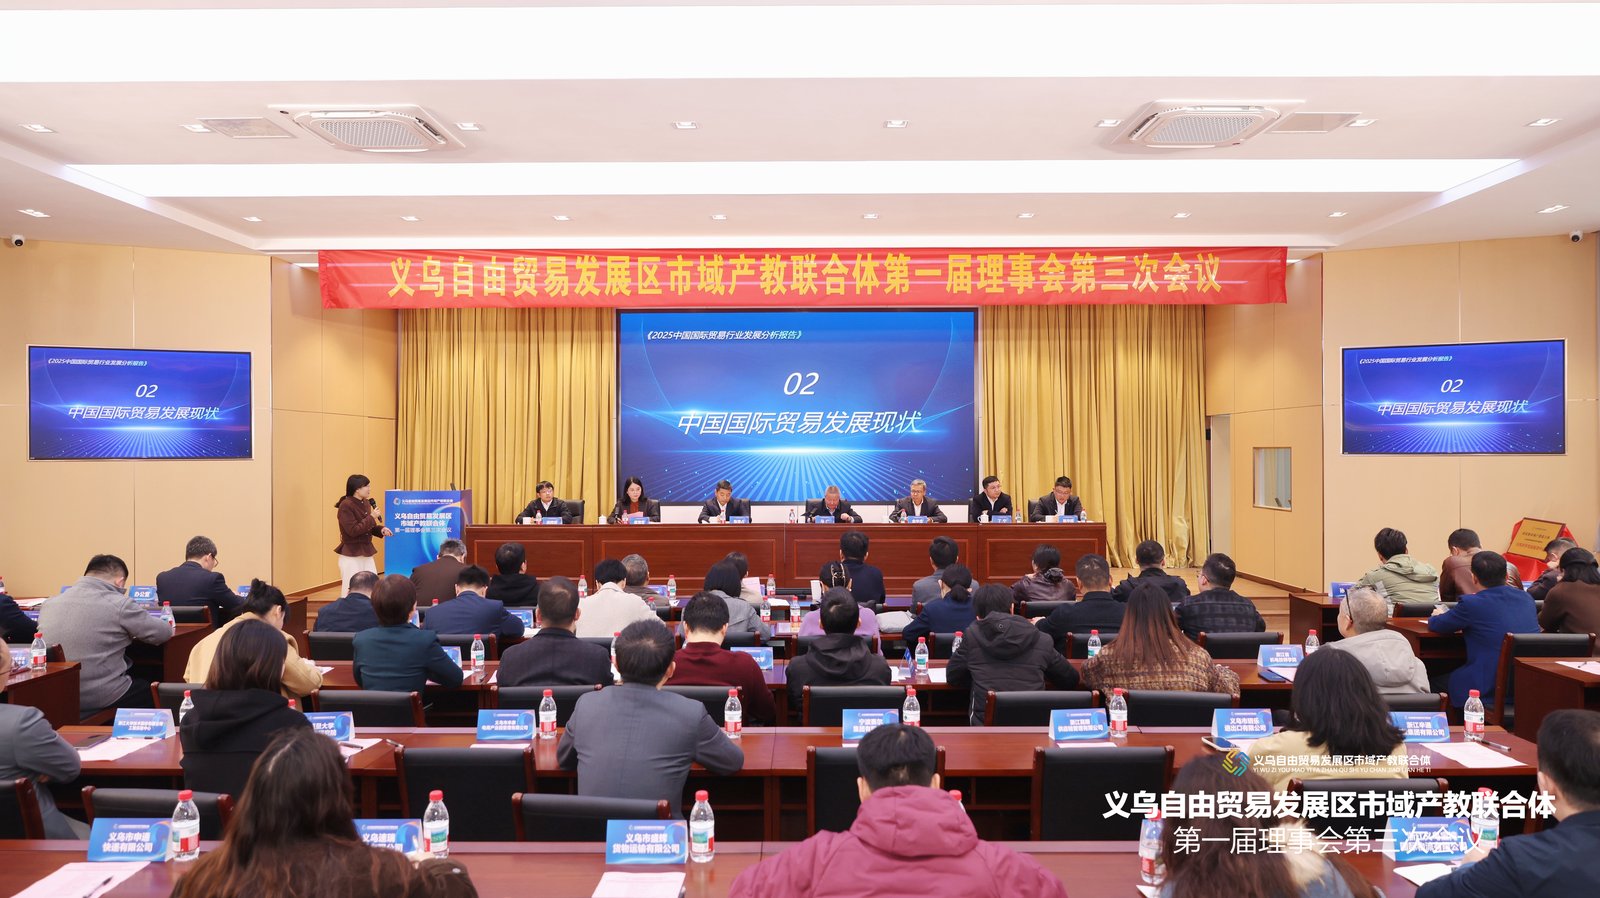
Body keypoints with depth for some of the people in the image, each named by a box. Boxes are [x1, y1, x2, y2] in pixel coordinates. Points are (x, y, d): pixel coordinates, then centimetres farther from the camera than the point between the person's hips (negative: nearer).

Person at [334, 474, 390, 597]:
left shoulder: (365, 503, 7)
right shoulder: (346, 506, -16)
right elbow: (353, 530, -22)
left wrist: (381, 530, -1)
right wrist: (372, 517, -19)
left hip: (366, 552, 8)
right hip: (351, 554, -8)